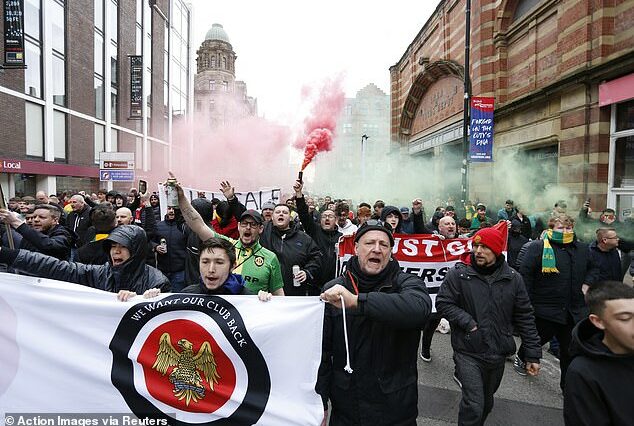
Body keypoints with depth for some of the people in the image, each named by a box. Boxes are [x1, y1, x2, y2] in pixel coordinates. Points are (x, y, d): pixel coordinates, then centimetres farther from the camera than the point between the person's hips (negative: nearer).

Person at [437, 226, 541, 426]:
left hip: (498, 355, 4)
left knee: (486, 402, 22)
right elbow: (443, 303, -8)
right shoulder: (458, 273, -12)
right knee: (474, 405, -8)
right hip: (468, 353, -4)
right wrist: (467, 322, -19)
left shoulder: (513, 278, -2)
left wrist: (533, 354, 3)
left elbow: (525, 318, 3)